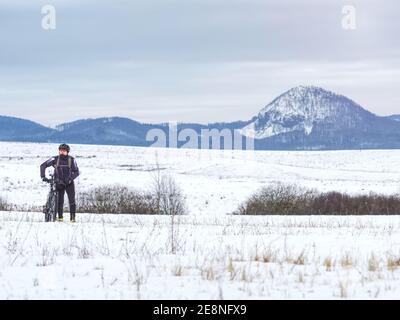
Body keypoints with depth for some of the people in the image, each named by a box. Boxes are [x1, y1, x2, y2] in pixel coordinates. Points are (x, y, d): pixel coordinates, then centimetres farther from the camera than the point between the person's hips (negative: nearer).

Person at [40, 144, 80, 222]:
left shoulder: (71, 160, -11)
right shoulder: (55, 159, -10)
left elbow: (76, 172, -9)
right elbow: (43, 166, -5)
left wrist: (70, 179, -24)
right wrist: (43, 176, -16)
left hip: (69, 183, -1)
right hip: (59, 183, 1)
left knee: (72, 200, -9)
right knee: (59, 201, -1)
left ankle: (72, 217, -1)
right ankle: (60, 216, 12)